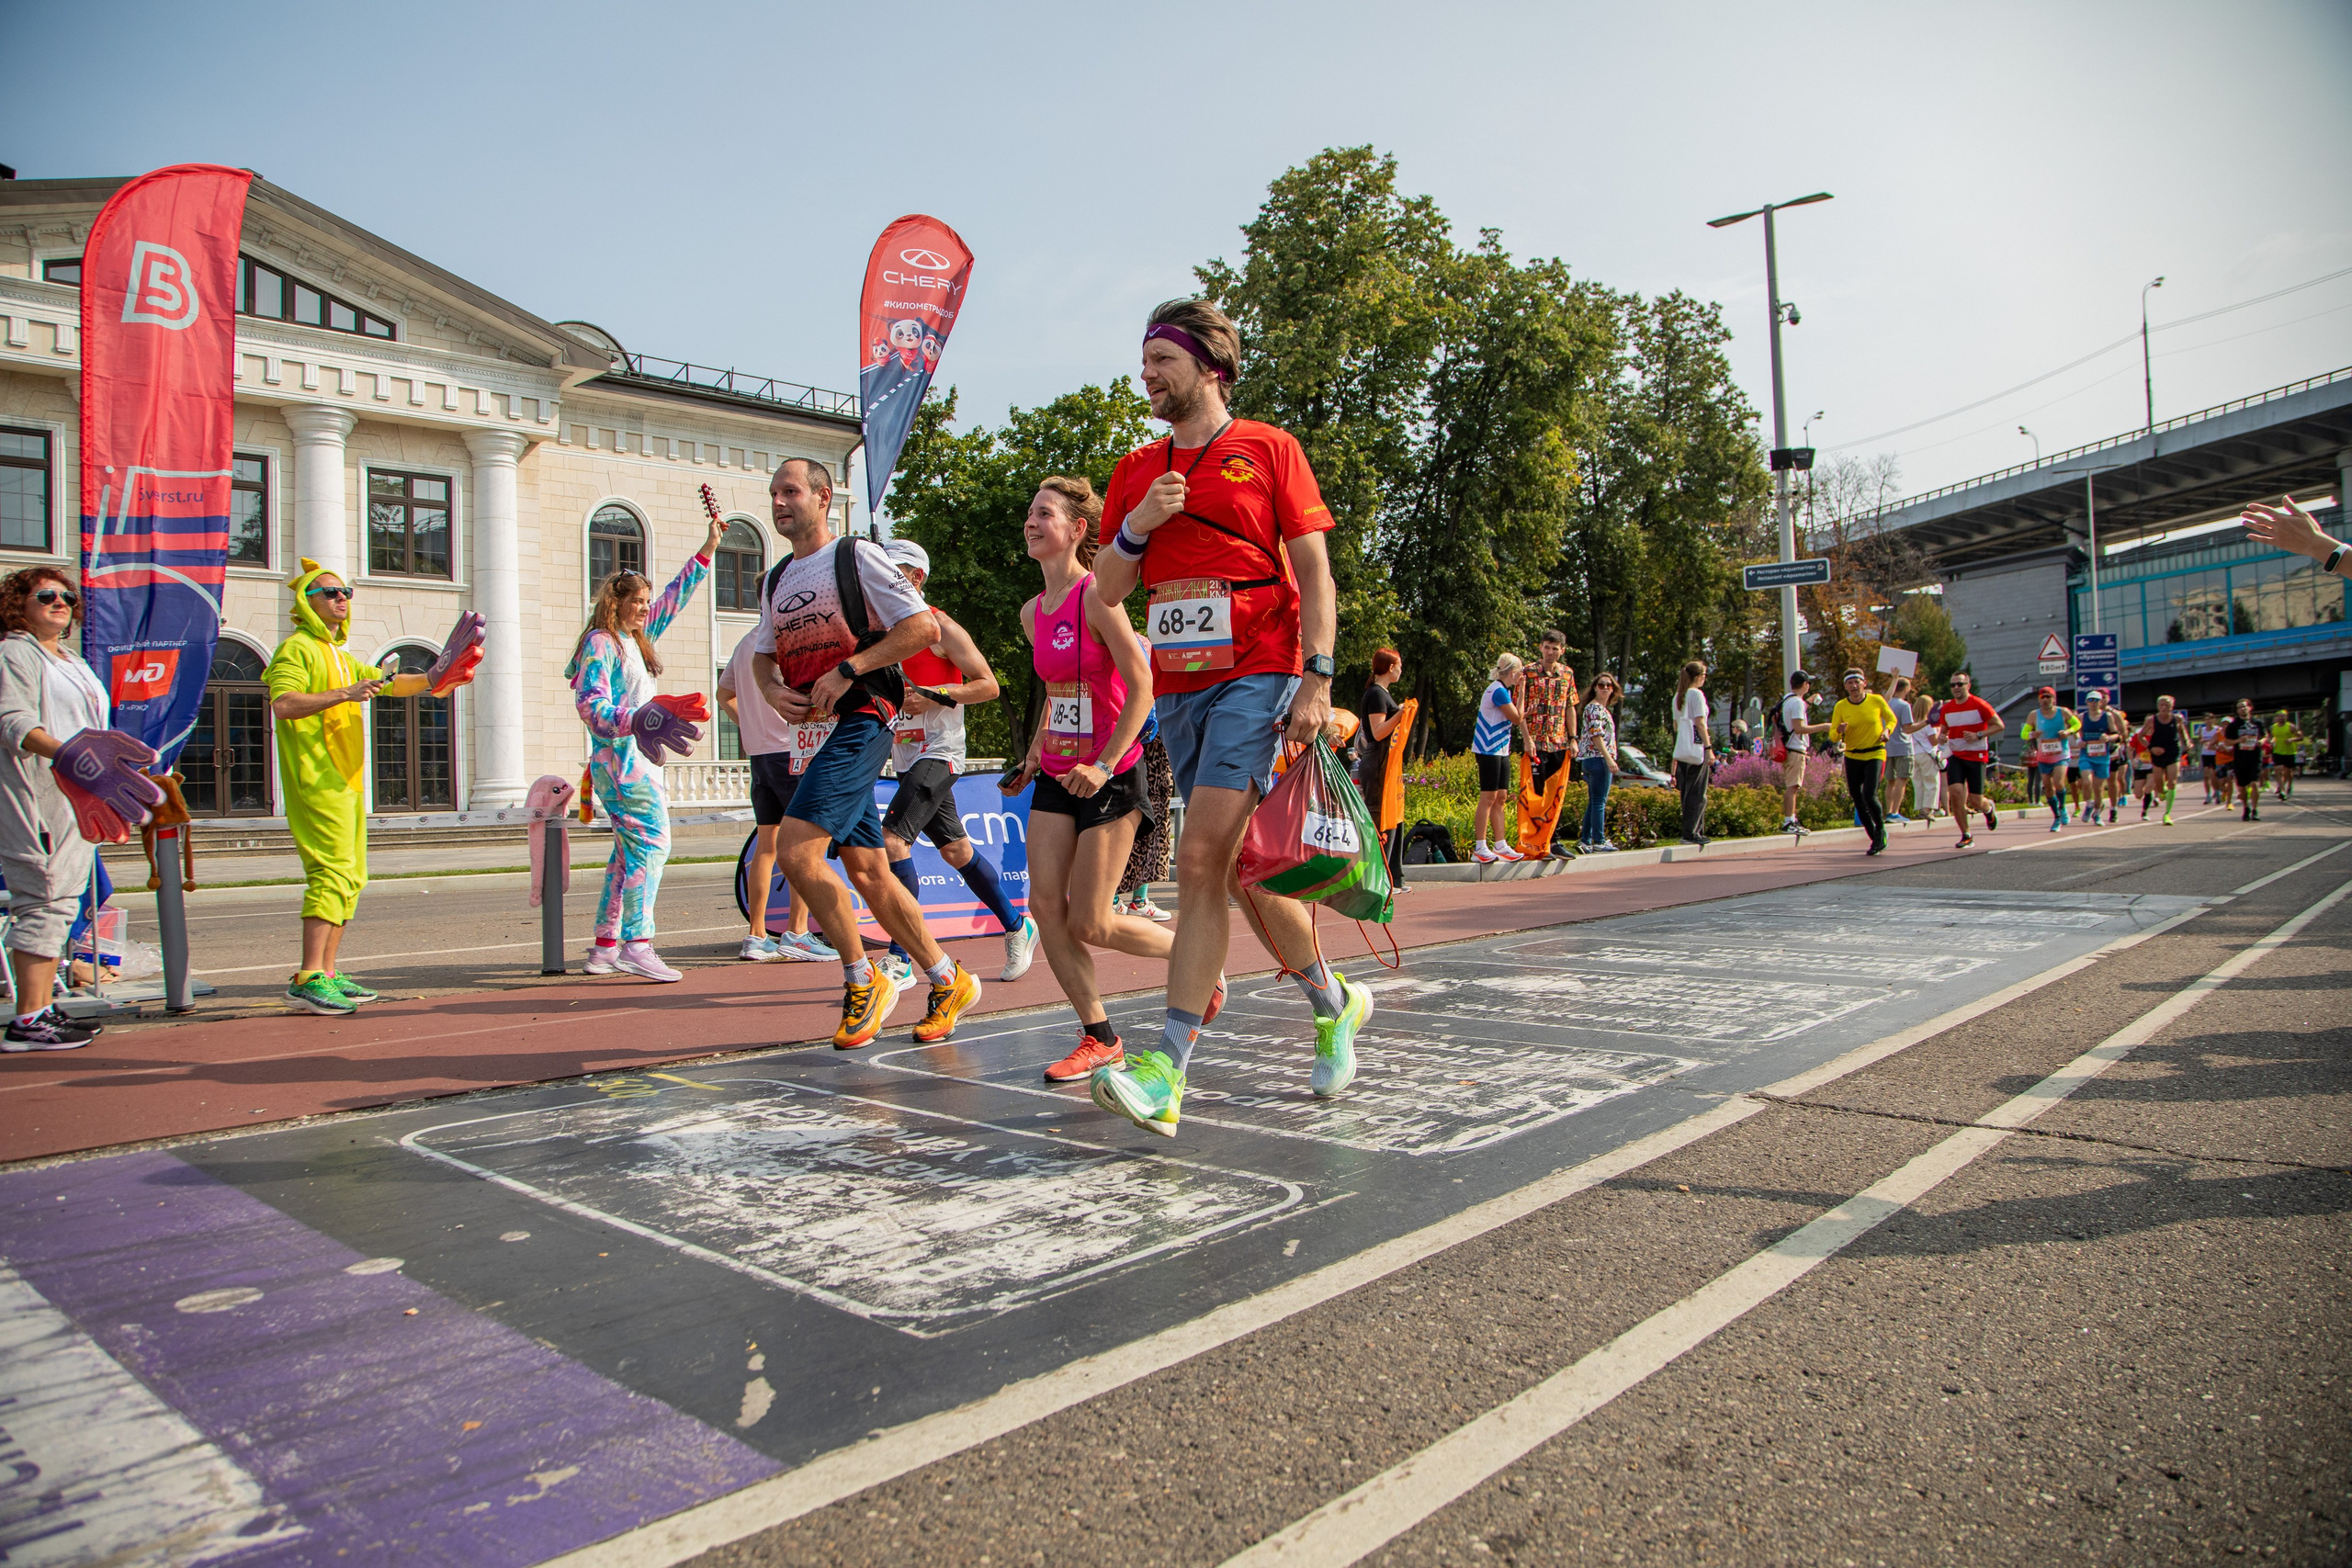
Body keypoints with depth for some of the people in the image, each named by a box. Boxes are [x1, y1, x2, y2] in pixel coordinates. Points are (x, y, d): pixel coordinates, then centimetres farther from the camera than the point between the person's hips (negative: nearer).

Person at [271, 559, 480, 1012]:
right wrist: (345, 694, -27)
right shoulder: (297, 649, -5)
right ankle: (309, 979, -19)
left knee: (350, 878, 9)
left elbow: (386, 682, 24)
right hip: (317, 781, -10)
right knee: (333, 873, -17)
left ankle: (328, 973, 14)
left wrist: (431, 680, 7)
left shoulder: (340, 656, 25)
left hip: (348, 780, 10)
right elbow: (284, 704, -20)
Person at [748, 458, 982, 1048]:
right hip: (810, 730, 8)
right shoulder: (775, 582, 18)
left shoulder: (857, 557, -4)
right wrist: (773, 691, 3)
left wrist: (845, 671, -17)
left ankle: (862, 980, -3)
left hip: (858, 720, -8)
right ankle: (947, 981, 21)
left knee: (795, 849, -21)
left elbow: (925, 627, -13)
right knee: (866, 871, 9)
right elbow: (762, 656, 26)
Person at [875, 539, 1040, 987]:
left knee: (892, 839, -19)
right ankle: (1018, 928, 29)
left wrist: (934, 697, -19)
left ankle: (900, 961, -15)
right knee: (956, 851, 13)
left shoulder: (940, 627, -8)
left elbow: (989, 685, -9)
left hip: (938, 752, -8)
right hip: (908, 756, 8)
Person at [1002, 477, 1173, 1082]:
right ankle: (1099, 1038, 11)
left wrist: (1103, 765, -22)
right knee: (1046, 907, -2)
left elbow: (1142, 687, -18)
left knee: (1089, 925, -5)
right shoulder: (1033, 612, 10)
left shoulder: (1096, 596, -14)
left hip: (1109, 777, -7)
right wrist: (1034, 753, 16)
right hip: (1056, 777, 7)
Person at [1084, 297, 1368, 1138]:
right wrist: (1137, 525, -5)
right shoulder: (1135, 471, 17)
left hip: (1256, 677, -6)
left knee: (1203, 859, -17)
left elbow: (1314, 573, -2)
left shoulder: (1269, 450, 2)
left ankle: (1167, 1069, -15)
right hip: (1178, 689, 6)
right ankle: (1335, 1002, 30)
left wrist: (1317, 680, -13)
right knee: (1240, 869, 9)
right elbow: (1107, 592, 13)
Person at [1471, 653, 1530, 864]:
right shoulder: (1499, 691, -15)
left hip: (1501, 750, 10)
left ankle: (1500, 845, 13)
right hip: (1489, 750, -10)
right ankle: (1480, 849, -5)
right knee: (1488, 797, -8)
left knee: (1501, 798, 9)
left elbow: (1518, 718, 18)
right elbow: (1517, 719, -11)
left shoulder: (1506, 690, 15)